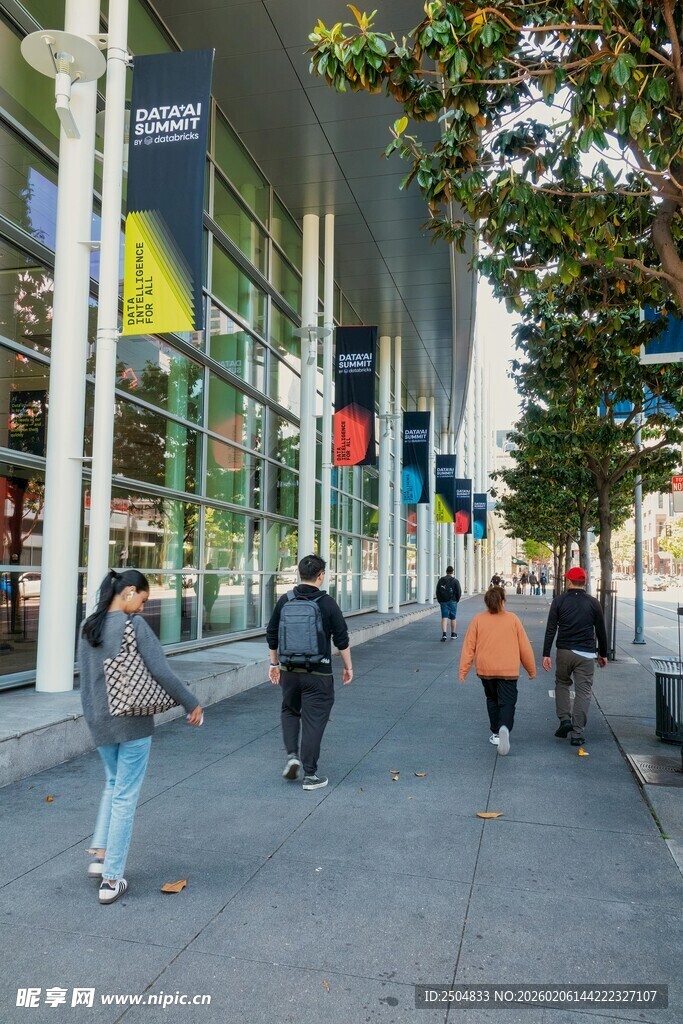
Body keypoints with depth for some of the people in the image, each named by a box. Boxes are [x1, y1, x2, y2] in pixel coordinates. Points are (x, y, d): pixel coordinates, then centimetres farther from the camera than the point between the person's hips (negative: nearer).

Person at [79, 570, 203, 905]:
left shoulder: (88, 627, 5)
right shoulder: (134, 625, -15)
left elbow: (86, 678, 11)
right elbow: (162, 672, -19)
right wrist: (192, 704, -8)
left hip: (98, 721, 6)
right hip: (133, 722, -6)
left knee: (113, 783, 27)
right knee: (126, 796, 5)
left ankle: (100, 853, 19)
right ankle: (111, 879, 11)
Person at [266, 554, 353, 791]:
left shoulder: (285, 600, 0)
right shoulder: (327, 603, -10)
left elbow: (272, 635, 7)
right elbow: (342, 639, -6)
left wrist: (274, 663, 20)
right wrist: (348, 667, 7)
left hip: (289, 671, 3)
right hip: (318, 674, -3)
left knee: (290, 711, 25)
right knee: (313, 720, 4)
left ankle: (292, 755, 9)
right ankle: (310, 775, 9)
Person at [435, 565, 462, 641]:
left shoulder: (441, 580, 4)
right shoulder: (455, 581, -4)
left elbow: (437, 592, 5)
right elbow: (459, 592, -5)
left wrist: (440, 601, 11)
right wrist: (457, 600, 9)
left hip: (443, 601, 1)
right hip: (452, 601, -1)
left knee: (444, 617, -3)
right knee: (453, 618, 10)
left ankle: (444, 634, -18)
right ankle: (453, 634, 19)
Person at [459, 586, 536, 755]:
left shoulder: (478, 619, -1)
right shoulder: (512, 619, -1)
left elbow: (469, 646, -2)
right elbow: (525, 647, 3)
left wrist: (463, 670, 2)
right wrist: (531, 669, 15)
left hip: (485, 670, 2)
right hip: (508, 671, -2)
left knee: (492, 700, 21)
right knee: (507, 702, 1)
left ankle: (496, 734, 24)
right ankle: (504, 728, -25)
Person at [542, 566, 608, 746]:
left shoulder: (559, 601, 0)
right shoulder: (593, 603, 3)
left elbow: (550, 629, -5)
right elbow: (601, 631, 8)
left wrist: (546, 654, -3)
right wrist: (603, 654, 20)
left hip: (564, 651, 0)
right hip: (586, 654, 0)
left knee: (561, 684, 22)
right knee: (583, 691, 4)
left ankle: (565, 719, 8)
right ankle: (577, 734, 2)